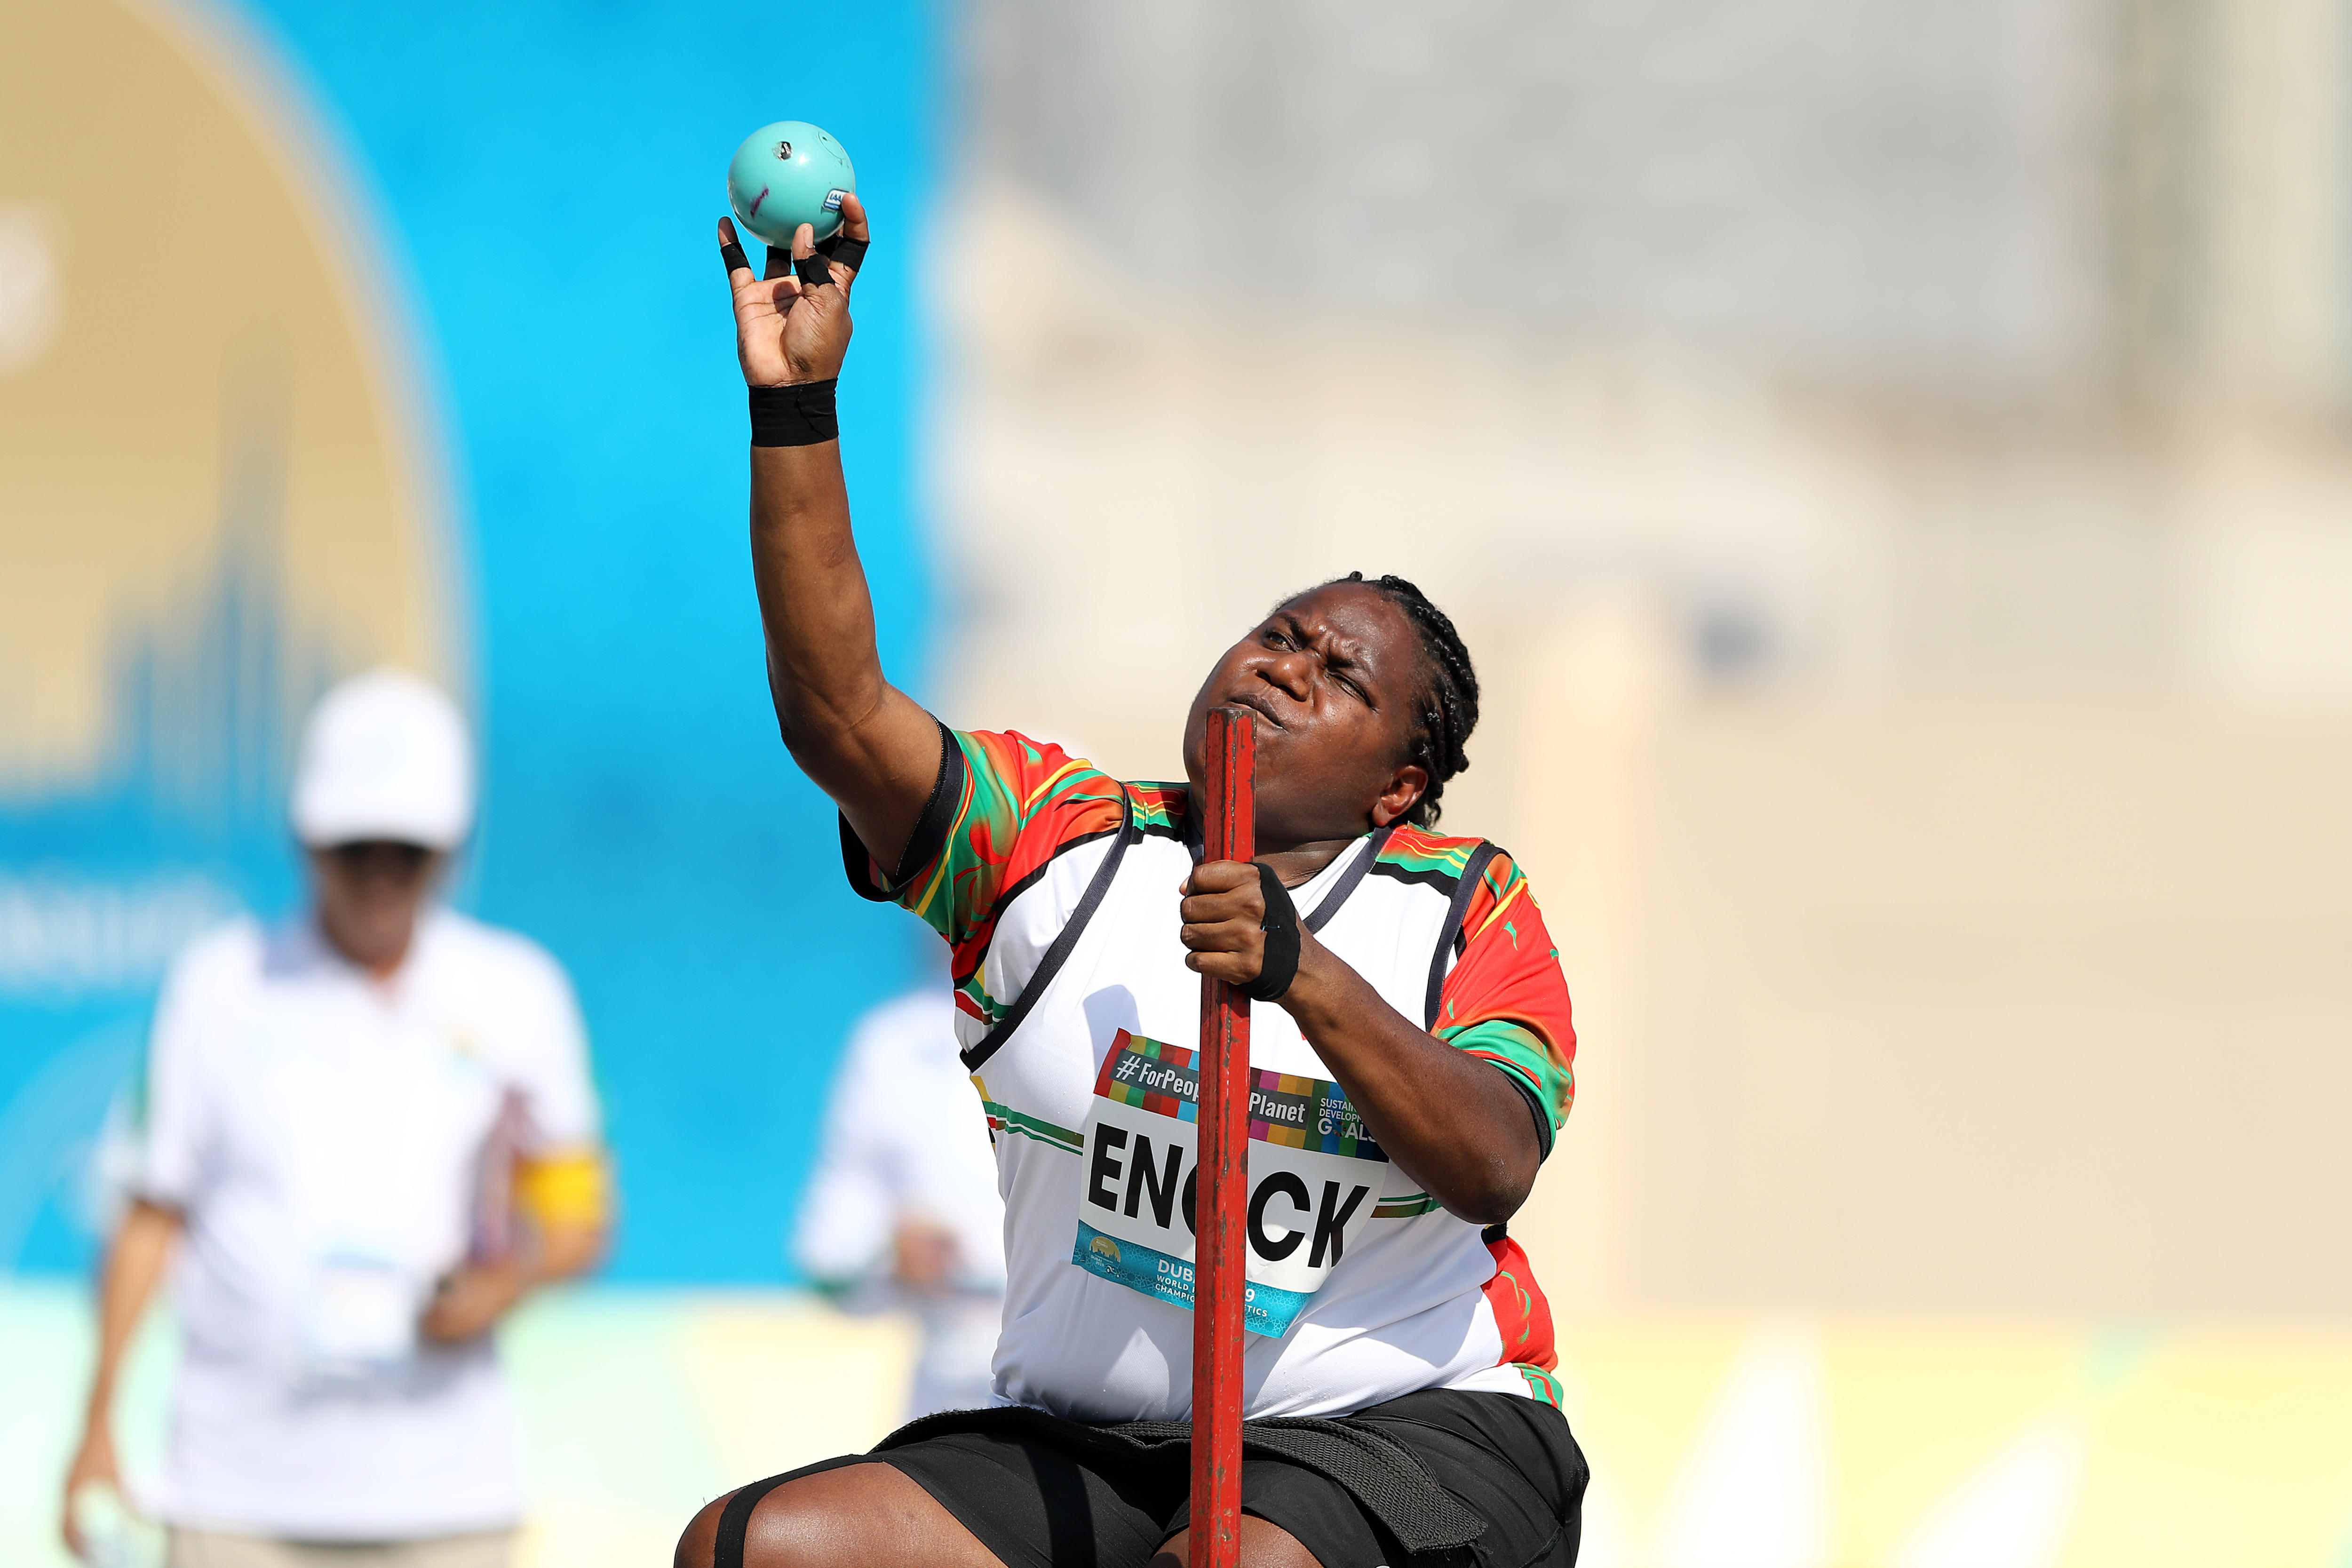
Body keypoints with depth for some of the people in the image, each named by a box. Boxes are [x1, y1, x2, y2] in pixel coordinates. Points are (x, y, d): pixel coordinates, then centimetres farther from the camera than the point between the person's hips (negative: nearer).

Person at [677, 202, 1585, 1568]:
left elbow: (1495, 1170, -13)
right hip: (1084, 1447, 4)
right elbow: (838, 712, -7)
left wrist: (1307, 977, -26)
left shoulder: (1470, 909, 3)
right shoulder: (1058, 835, 7)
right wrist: (795, 406, -16)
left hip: (1410, 1440, -4)